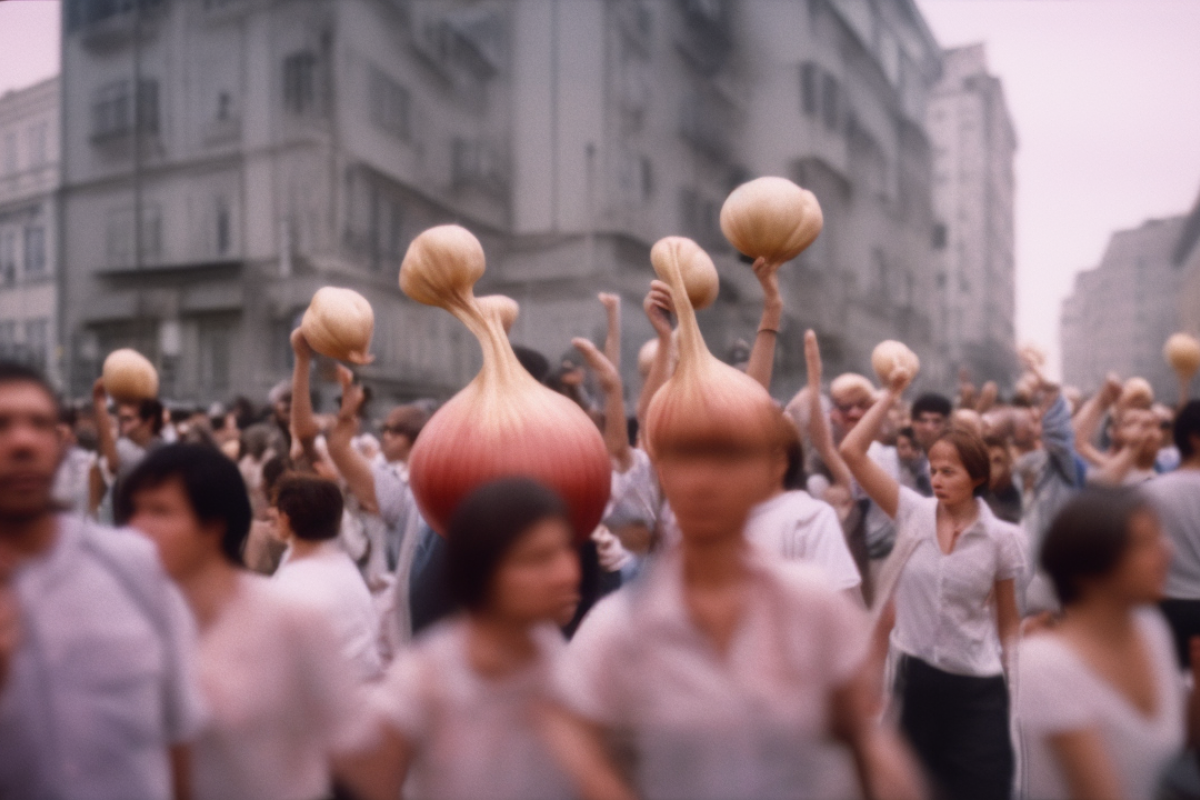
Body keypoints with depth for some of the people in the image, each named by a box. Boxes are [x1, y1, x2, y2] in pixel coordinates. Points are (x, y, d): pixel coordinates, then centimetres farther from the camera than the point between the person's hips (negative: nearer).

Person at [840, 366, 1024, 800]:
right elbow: (851, 451, -10)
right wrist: (890, 393, -6)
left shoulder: (1001, 537, -6)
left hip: (977, 686, -1)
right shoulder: (912, 512, -4)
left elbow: (1008, 620, 3)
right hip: (915, 674, 2)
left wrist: (1016, 680, -2)